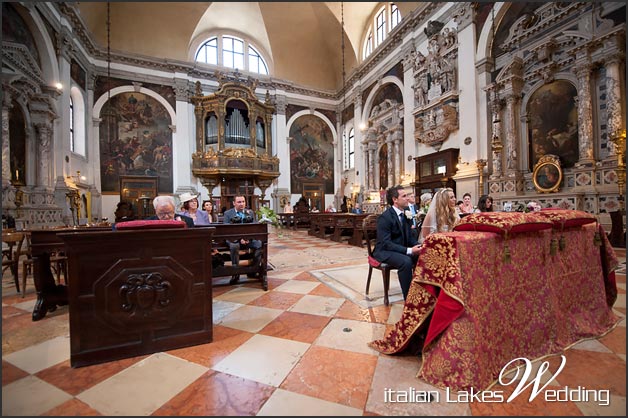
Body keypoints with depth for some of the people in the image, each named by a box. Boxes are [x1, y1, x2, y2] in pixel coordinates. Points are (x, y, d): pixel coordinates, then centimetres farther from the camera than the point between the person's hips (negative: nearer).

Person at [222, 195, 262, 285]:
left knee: (259, 244, -26)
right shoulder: (228, 213, 7)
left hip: (249, 238, 2)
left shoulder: (250, 212, 14)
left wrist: (248, 237, -14)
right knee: (234, 246, -36)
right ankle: (235, 273, -20)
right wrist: (239, 239, -18)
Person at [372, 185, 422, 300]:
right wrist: (408, 250, -29)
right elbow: (385, 243, -24)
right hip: (384, 251, -7)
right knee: (406, 261, -32)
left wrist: (417, 246, -10)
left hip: (401, 249, 8)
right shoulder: (384, 217, -18)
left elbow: (409, 237, 12)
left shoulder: (405, 215, 7)